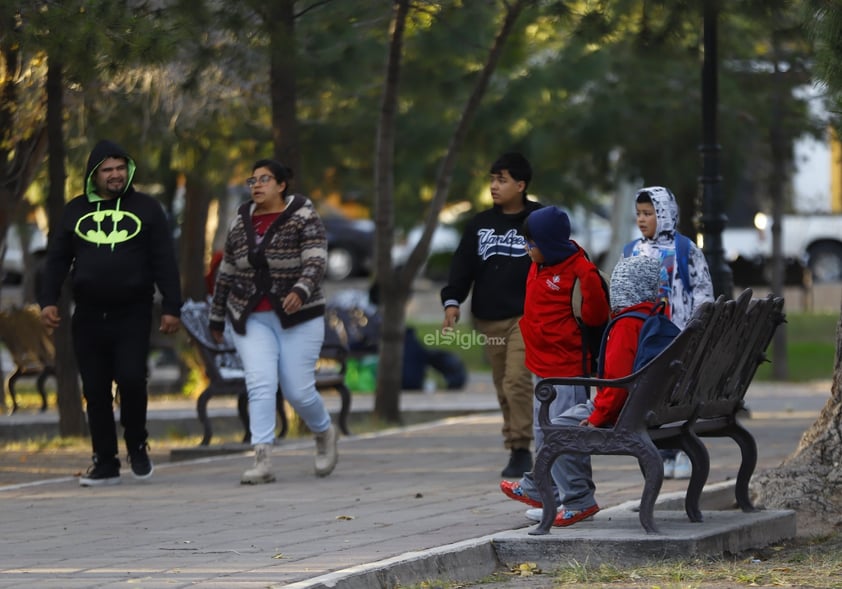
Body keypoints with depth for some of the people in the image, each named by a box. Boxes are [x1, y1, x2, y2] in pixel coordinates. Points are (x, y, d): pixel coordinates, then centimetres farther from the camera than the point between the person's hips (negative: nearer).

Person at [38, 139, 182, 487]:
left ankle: (137, 445, 7)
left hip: (133, 314, -3)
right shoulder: (76, 210, 11)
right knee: (95, 391, 3)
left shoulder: (146, 208, 5)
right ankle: (105, 463, 9)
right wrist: (48, 300, -1)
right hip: (89, 315, 3)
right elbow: (57, 259, 12)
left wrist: (171, 307, -4)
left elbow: (164, 261, 3)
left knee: (131, 379, -16)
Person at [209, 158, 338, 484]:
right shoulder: (241, 222, 6)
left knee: (298, 390, -2)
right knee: (260, 384, -13)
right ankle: (262, 461, -19)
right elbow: (227, 273, 13)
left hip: (297, 318, -3)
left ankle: (324, 432, 28)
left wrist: (300, 291, -38)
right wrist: (217, 317, 16)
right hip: (252, 319, 3)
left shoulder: (303, 218, -9)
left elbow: (316, 263, -20)